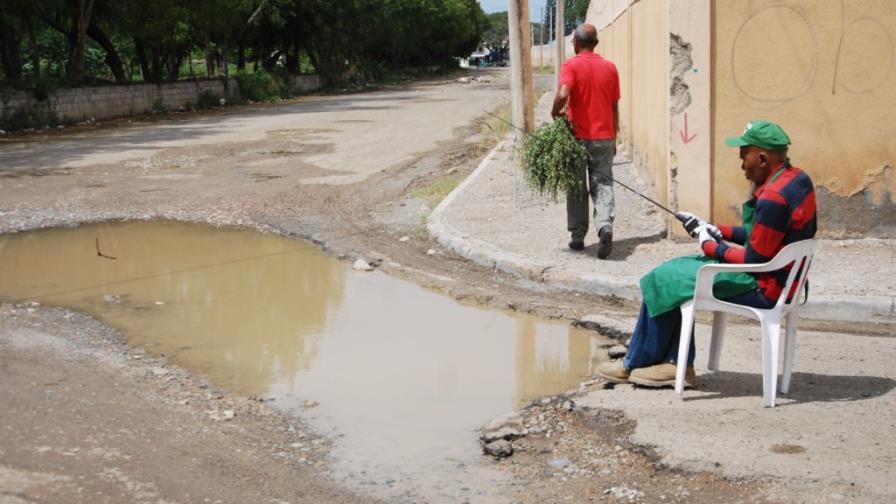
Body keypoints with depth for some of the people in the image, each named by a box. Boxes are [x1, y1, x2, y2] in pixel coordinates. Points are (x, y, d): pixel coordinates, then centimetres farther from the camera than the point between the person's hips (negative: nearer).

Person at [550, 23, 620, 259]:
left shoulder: (571, 65, -7)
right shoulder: (610, 67, 7)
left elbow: (563, 94, -25)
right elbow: (615, 107, 10)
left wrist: (555, 114, -6)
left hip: (578, 136, -2)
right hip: (604, 138, 2)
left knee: (577, 188, 10)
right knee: (603, 185, 2)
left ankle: (578, 236, 14)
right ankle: (605, 226, -21)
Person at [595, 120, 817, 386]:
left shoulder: (774, 199, -26)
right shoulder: (796, 179, 6)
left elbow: (754, 259, -22)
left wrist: (711, 246, -7)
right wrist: (719, 231, 8)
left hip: (764, 289, -10)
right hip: (781, 278, 10)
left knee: (663, 281, -3)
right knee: (677, 270, 13)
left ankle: (634, 364, 14)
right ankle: (678, 363, 10)